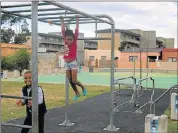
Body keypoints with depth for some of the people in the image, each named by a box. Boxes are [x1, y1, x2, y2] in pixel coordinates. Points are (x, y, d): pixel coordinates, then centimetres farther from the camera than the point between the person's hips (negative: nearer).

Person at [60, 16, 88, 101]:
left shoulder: (74, 41, -8)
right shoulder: (65, 42, 1)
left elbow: (76, 30, -10)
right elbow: (63, 31, 6)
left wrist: (77, 20, -7)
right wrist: (62, 21, 7)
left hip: (73, 63, -5)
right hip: (67, 64, 5)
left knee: (74, 81, -7)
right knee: (70, 81, 8)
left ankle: (83, 88, 20)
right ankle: (77, 93, 24)